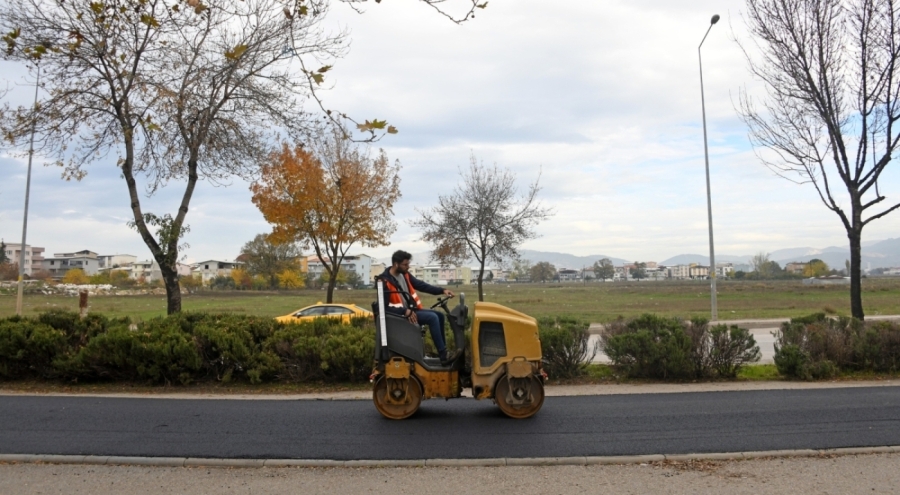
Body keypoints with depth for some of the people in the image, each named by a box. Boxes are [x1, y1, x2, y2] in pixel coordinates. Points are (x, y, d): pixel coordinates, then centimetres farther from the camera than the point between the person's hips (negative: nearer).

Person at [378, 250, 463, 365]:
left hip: (411, 309, 9)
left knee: (439, 315, 4)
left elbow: (421, 285, 9)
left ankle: (443, 349, 10)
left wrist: (442, 291, -2)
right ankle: (444, 356, -20)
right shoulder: (385, 281, -19)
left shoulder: (404, 275, 6)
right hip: (400, 315, -9)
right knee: (432, 318, -22)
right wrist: (405, 311, -27)